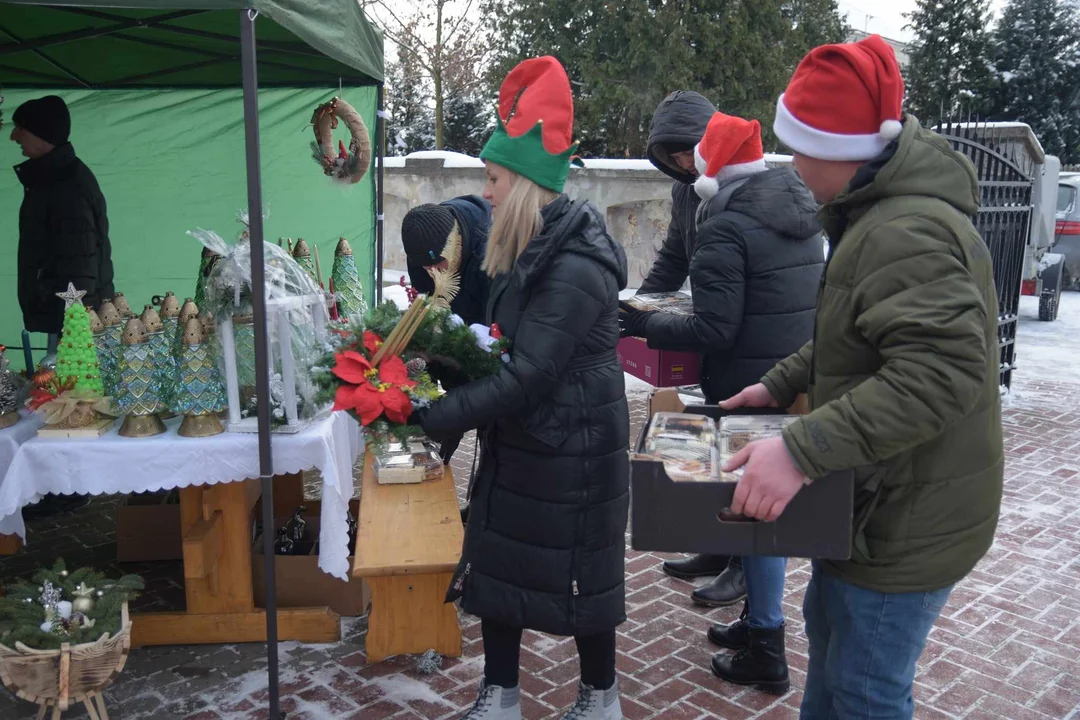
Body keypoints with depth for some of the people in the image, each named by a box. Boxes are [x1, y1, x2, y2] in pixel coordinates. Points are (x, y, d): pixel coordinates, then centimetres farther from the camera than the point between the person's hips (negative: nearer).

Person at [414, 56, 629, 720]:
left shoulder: (575, 267, -24)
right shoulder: (532, 253, 7)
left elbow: (527, 377, -28)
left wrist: (429, 417, -26)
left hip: (573, 448, -9)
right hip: (519, 442, 9)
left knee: (576, 575, 8)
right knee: (495, 563, 13)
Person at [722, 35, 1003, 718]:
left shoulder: (906, 234, -28)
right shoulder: (879, 213, 8)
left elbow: (941, 372, -37)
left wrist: (802, 450, -39)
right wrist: (780, 383, 9)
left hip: (908, 524, -10)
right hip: (876, 501, 11)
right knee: (828, 631, 27)